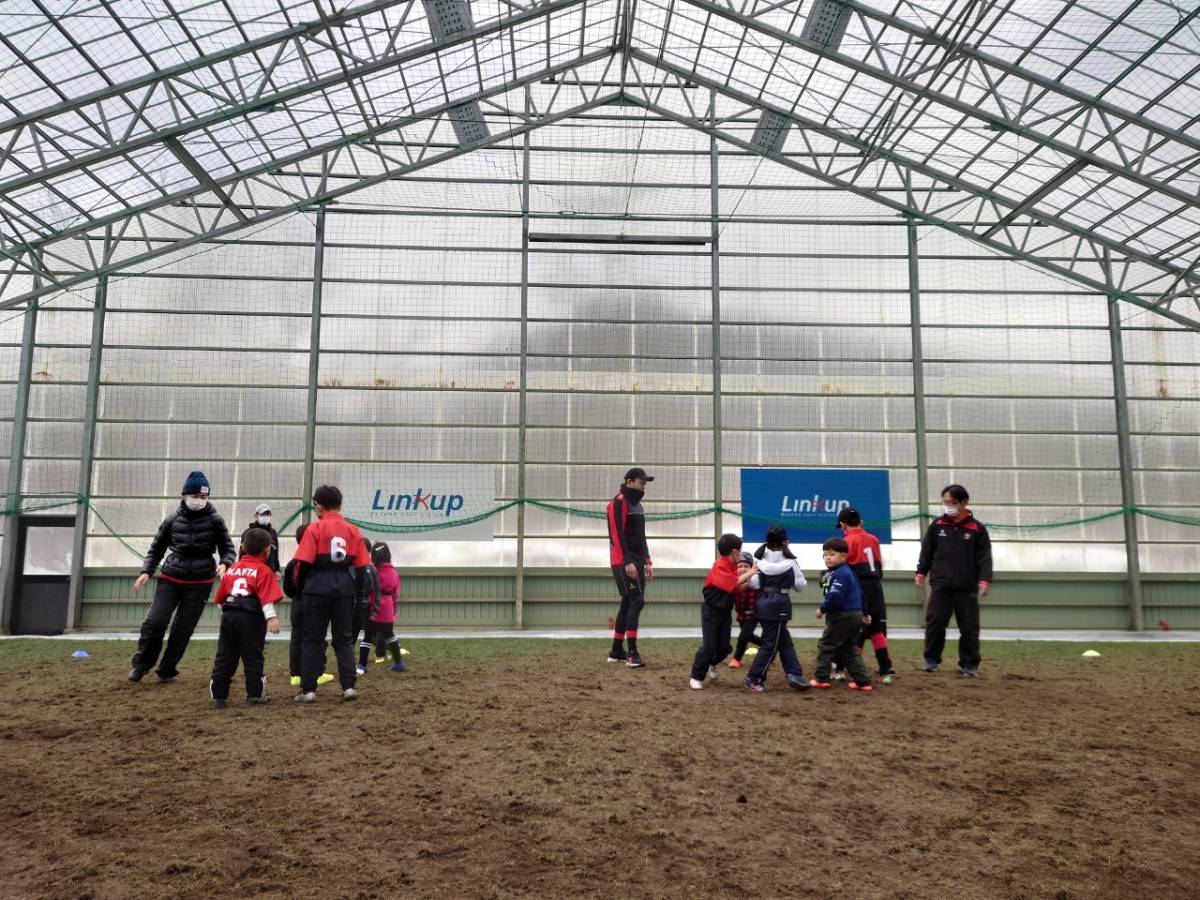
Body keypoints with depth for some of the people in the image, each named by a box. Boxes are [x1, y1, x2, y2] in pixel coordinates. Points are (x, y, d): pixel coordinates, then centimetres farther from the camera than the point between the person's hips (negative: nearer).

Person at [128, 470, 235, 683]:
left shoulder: (214, 520, 0)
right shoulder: (172, 520, 4)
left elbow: (227, 548, 5)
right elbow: (156, 549, 14)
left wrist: (224, 564, -16)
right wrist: (146, 571, 0)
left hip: (200, 583, -1)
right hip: (170, 579, 1)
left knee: (183, 629, 4)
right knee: (155, 621, -10)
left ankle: (167, 670, 19)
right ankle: (141, 664, 11)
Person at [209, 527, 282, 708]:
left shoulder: (231, 568, 15)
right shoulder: (263, 570, -4)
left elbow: (220, 597, 20)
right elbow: (267, 597, -16)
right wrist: (271, 617, -21)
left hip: (228, 615, 5)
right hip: (251, 618, -5)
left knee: (224, 657, 10)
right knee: (252, 657, 3)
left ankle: (218, 696, 12)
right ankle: (255, 694, 9)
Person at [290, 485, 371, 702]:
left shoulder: (315, 528, -5)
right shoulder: (353, 531, 6)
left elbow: (305, 562, -10)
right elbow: (361, 566, 5)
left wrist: (300, 584, 6)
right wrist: (356, 593, 13)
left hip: (318, 589, -3)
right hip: (344, 590, 3)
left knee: (313, 640, 5)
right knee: (344, 639, 11)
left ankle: (308, 690, 5)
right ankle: (349, 686, 3)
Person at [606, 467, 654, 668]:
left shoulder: (637, 504, 19)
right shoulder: (619, 502, -10)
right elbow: (617, 535, -18)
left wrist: (647, 561, 17)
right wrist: (627, 562, -23)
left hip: (637, 560, 9)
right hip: (624, 562, -9)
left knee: (628, 604, 10)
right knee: (636, 601, -15)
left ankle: (616, 651, 17)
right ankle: (632, 653, -17)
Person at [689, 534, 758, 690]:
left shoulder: (734, 566, 3)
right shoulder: (720, 566, -21)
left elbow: (738, 589, 6)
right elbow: (732, 584, -34)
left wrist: (750, 579, -6)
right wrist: (747, 574, -24)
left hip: (725, 611, 7)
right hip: (711, 611, -7)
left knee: (725, 646, 9)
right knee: (709, 645, -7)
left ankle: (712, 664, 40)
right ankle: (697, 677, 7)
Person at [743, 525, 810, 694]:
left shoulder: (759, 559, 3)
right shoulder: (789, 561, -6)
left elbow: (754, 584, -3)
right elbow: (800, 585, 2)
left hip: (762, 602, 6)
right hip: (779, 604, -6)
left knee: (785, 640, 15)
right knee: (770, 644, 3)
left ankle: (794, 674, 14)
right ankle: (754, 679, 5)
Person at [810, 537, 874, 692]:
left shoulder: (840, 574, -18)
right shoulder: (849, 572, 15)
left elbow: (835, 597, -27)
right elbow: (859, 594, 23)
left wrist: (823, 609, -12)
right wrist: (863, 613, 30)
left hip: (843, 617, -10)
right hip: (854, 615, 10)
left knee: (825, 646, 1)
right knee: (850, 649, 15)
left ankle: (821, 678, 6)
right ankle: (863, 681, 10)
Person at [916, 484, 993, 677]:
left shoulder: (977, 528, -1)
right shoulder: (937, 525, 5)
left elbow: (984, 557, -2)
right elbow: (927, 551, 12)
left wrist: (984, 580, -10)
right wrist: (921, 572, 8)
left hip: (967, 587, -1)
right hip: (940, 585, 1)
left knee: (969, 627, 3)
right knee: (934, 623, -1)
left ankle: (969, 664, 15)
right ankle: (931, 660, 13)